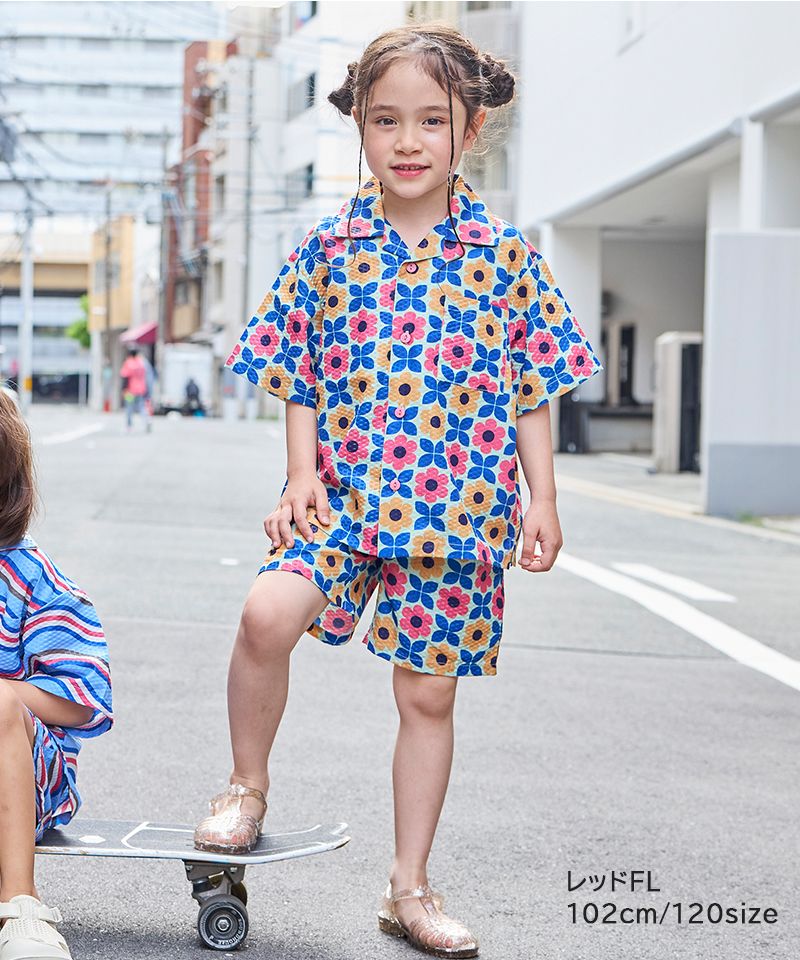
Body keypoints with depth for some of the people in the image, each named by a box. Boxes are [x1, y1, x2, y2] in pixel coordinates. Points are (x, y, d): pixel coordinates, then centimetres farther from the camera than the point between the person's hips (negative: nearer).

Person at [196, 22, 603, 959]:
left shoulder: (505, 255, 1)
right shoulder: (329, 248, 2)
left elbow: (533, 389, 5)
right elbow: (300, 379, 7)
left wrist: (542, 500, 1)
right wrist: (302, 475, -4)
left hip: (457, 512, 0)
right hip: (343, 496, 0)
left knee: (428, 695, 7)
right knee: (268, 612, -25)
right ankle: (246, 786, 2)